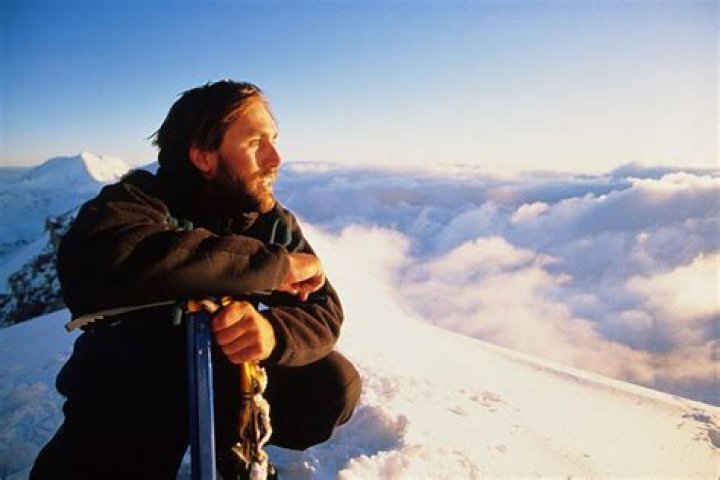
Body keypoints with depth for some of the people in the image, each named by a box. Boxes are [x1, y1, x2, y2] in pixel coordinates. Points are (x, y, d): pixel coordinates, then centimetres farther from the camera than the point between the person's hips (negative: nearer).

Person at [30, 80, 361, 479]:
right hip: (128, 393, -3)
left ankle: (231, 445, 11)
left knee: (336, 385, -14)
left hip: (224, 377, 4)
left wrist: (272, 331, -40)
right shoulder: (140, 199, -20)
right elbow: (93, 262, -44)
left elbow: (324, 313, -14)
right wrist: (274, 264, -40)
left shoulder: (275, 222, -7)